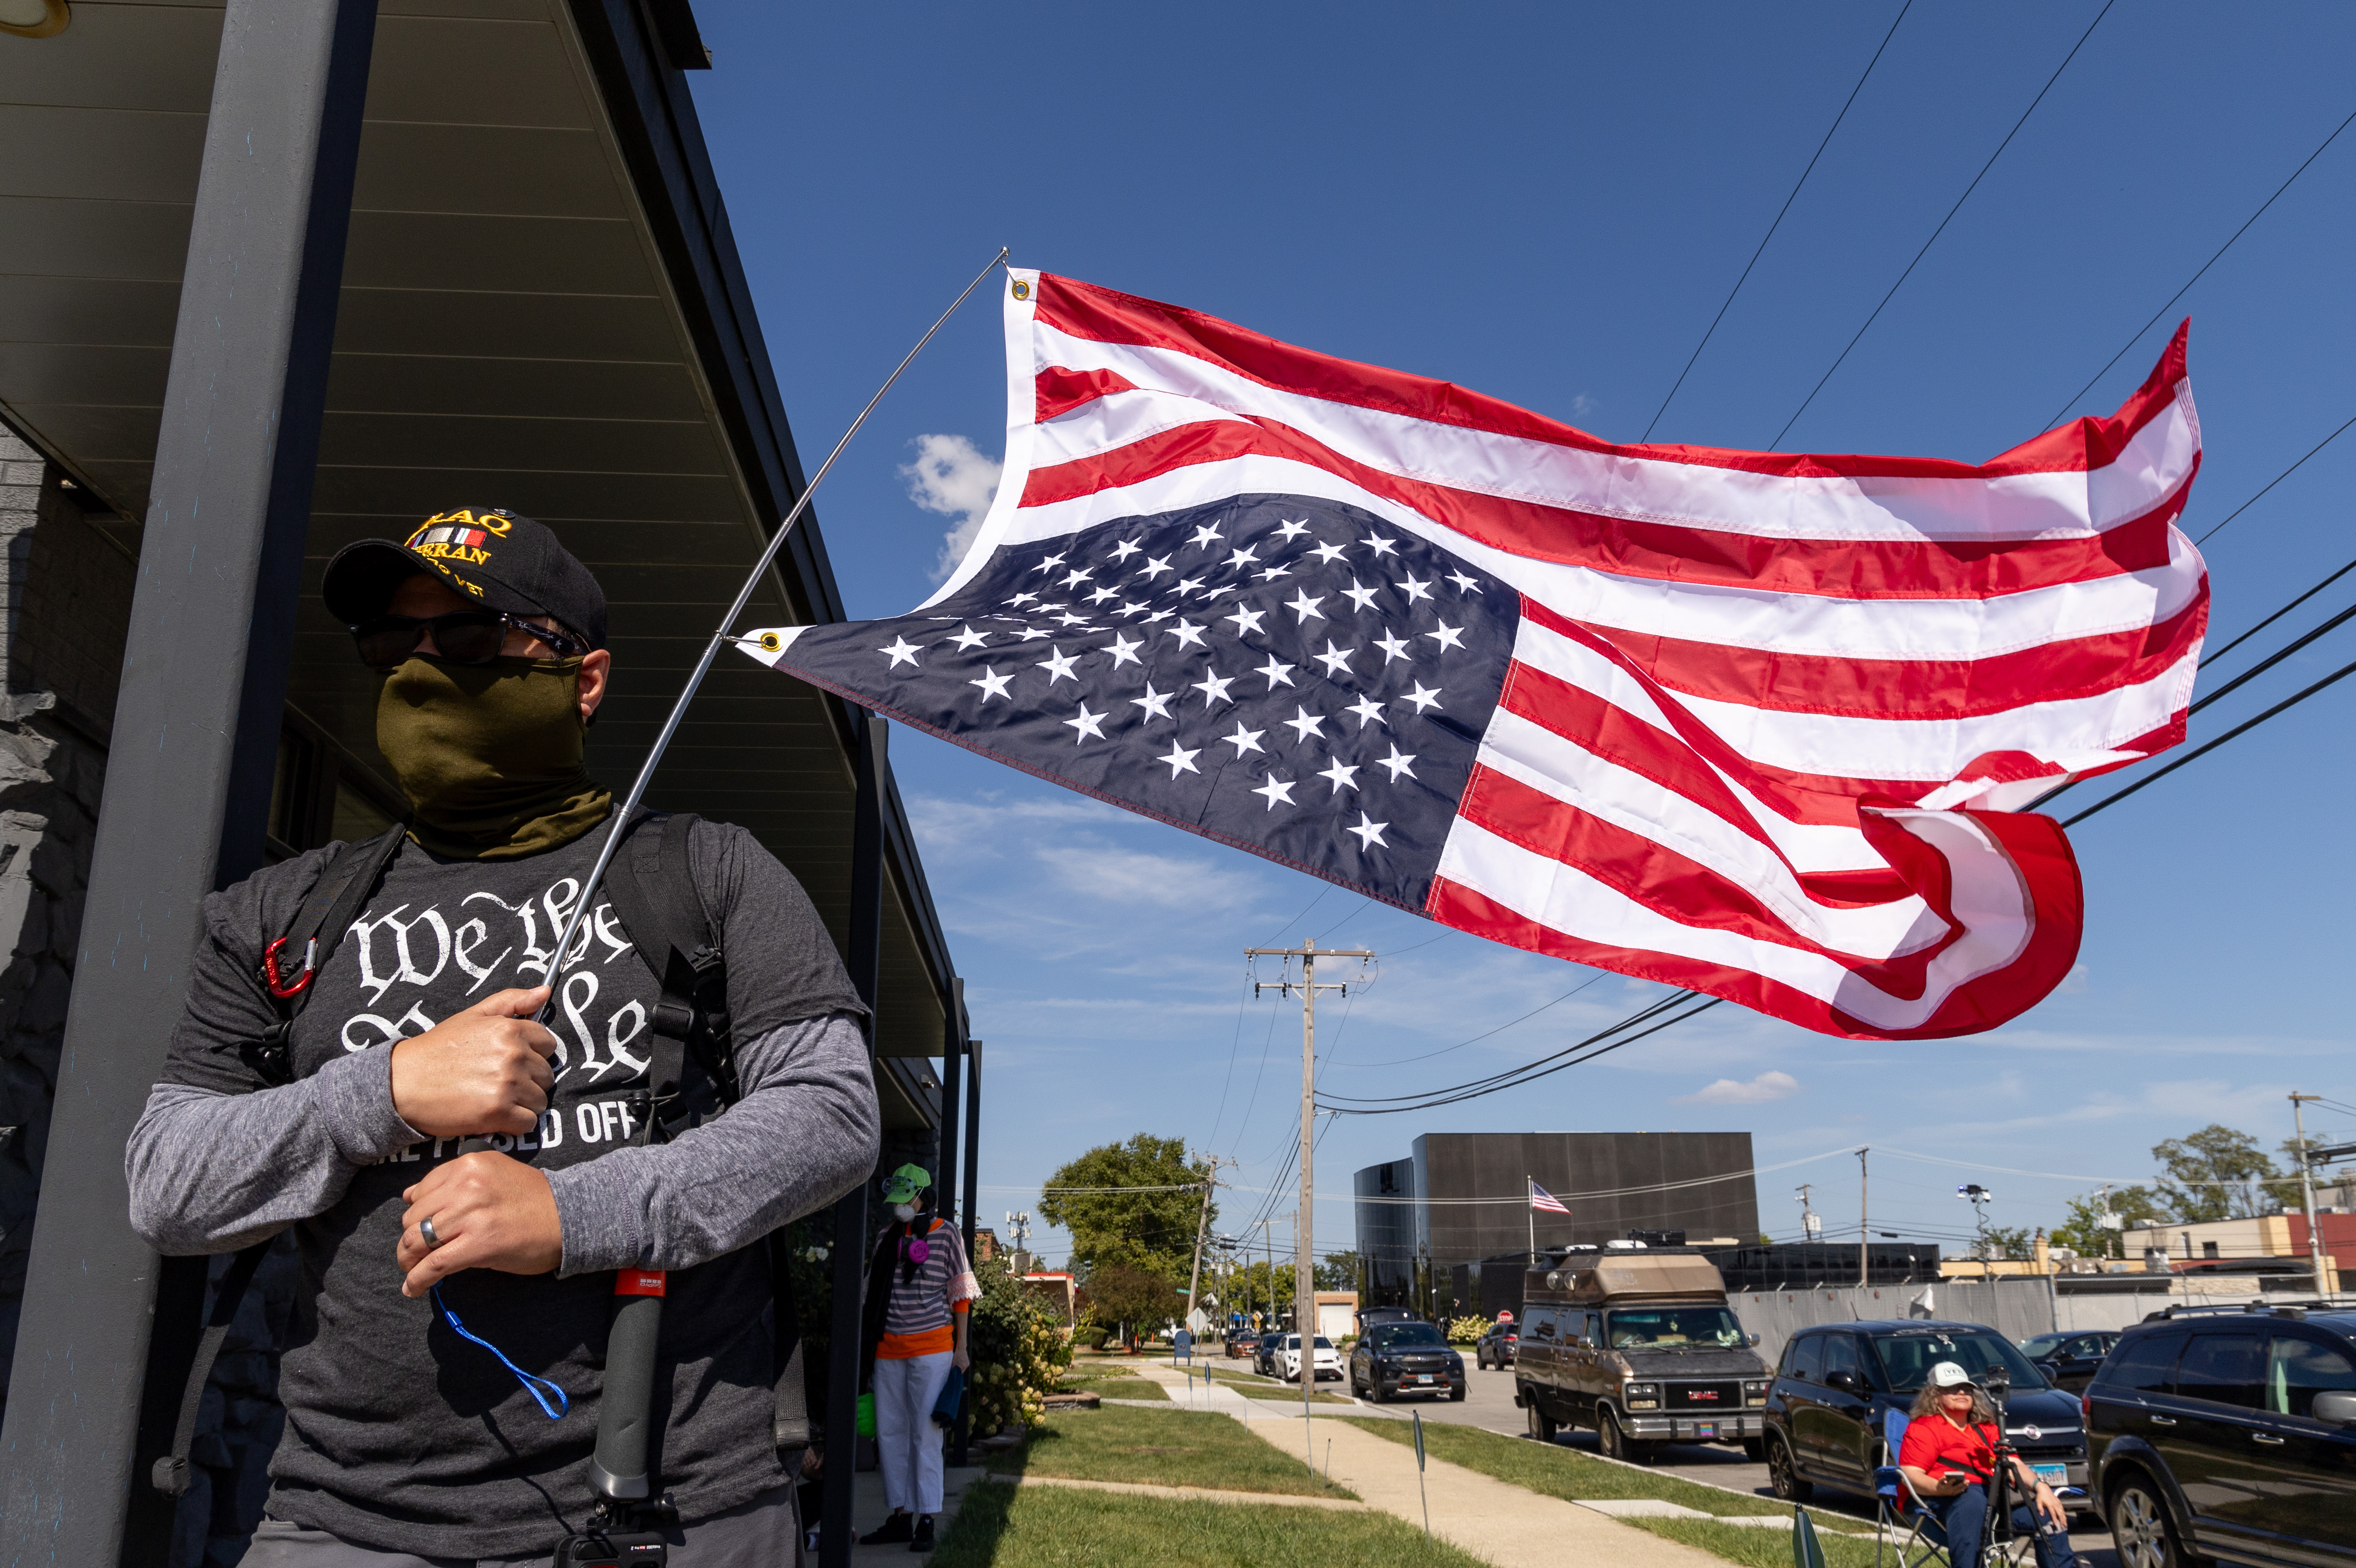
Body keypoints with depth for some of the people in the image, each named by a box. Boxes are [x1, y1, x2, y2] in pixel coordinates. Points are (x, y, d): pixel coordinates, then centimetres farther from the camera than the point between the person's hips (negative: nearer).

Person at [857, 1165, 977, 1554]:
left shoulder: (945, 1233, -2)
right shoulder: (887, 1236, 10)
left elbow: (960, 1292, 1)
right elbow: (874, 1294, 17)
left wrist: (961, 1347, -1)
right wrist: (868, 1340, 14)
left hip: (931, 1348, -4)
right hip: (889, 1349, 5)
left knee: (925, 1434, -3)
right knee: (889, 1433, 6)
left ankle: (927, 1521, 3)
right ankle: (901, 1517, 15)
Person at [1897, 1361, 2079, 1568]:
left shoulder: (1986, 1429, 29)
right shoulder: (1923, 1427, 8)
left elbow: (2013, 1465, 18)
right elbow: (1911, 1475, -4)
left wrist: (2040, 1487, -3)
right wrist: (1941, 1488, -24)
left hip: (1991, 1497, 6)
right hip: (1945, 1500, -6)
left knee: (2049, 1514, -15)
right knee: (1972, 1501, -40)